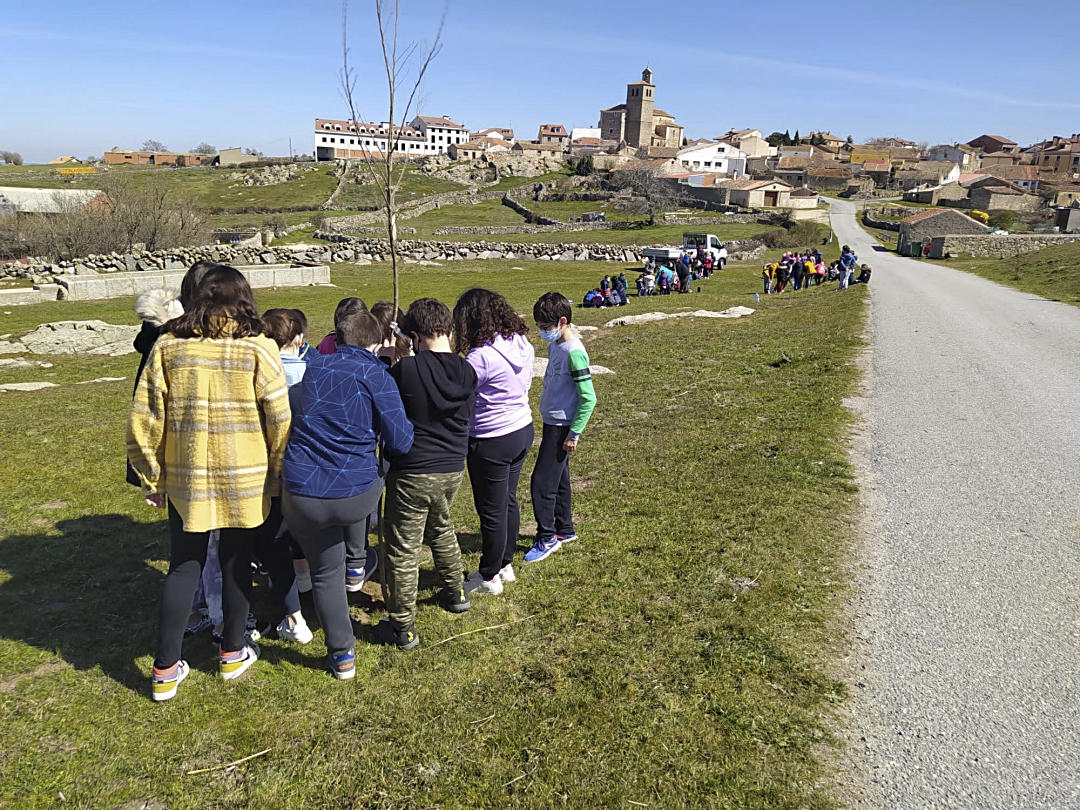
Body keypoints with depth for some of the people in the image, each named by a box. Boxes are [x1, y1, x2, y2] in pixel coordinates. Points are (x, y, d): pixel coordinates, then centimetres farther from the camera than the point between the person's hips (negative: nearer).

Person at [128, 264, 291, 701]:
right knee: (236, 563, 15)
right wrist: (279, 474, 2)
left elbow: (144, 419, -1)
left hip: (185, 477, 2)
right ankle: (233, 652, 30)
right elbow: (279, 419, -10)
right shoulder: (258, 347, -9)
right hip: (245, 479, -2)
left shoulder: (169, 344, -1)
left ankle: (166, 669, 20)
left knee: (183, 567, 13)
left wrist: (151, 478, 9)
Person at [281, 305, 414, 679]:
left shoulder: (314, 367, 6)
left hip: (301, 494, 2)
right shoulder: (375, 376, -8)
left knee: (326, 572, 18)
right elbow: (400, 443, -9)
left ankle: (342, 656, 26)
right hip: (355, 495, -2)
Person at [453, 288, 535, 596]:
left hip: (492, 441, -8)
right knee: (508, 501, 22)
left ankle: (489, 578, 26)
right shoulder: (522, 345, -1)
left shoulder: (481, 357, -26)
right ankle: (505, 565, 39)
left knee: (491, 511, 8)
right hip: (523, 430, 8)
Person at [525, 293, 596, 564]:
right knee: (558, 480, 18)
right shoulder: (555, 345, 9)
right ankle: (564, 530, 31)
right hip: (552, 423, 9)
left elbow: (588, 398, -21)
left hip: (562, 427, -9)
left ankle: (547, 538, 9)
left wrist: (574, 434, -17)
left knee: (542, 482, -4)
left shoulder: (574, 352, -20)